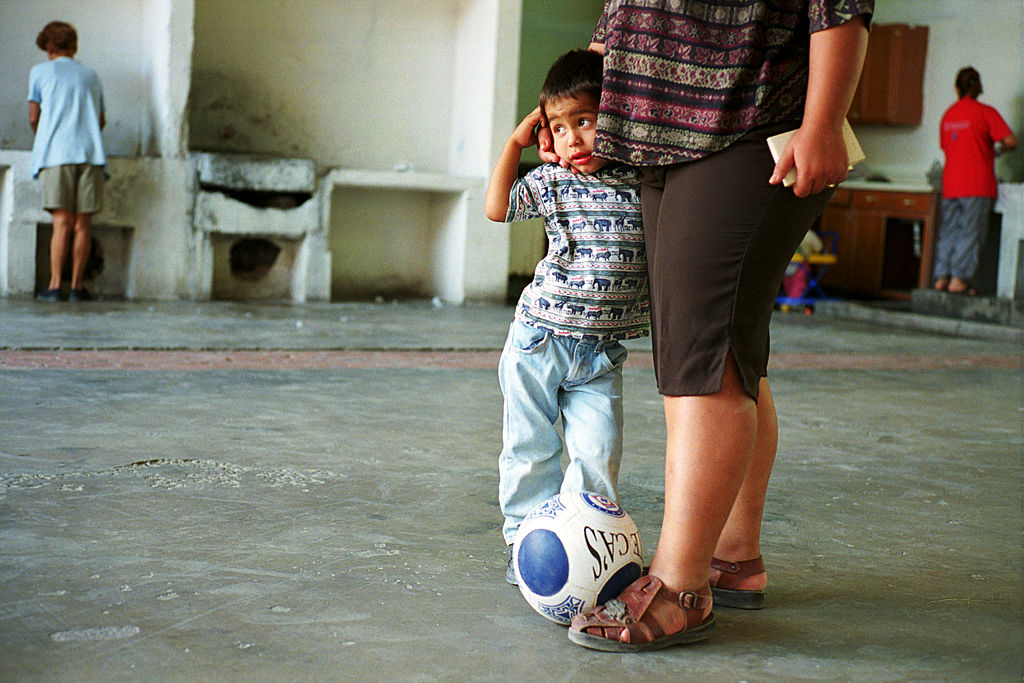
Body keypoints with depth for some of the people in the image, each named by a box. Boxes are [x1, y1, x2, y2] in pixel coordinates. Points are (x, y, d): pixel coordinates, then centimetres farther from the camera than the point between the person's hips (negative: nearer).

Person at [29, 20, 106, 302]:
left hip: (56, 153, -2)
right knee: (83, 224, 1)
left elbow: (34, 118, 11)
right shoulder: (90, 75, 21)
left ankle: (55, 285, -12)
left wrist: (42, 140, 31)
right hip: (90, 152, 2)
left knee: (63, 221, -8)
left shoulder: (40, 72, 12)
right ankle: (77, 286, 2)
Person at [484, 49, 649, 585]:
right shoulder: (554, 183, -1)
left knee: (598, 452, -6)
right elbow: (498, 208, -5)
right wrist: (515, 143, -2)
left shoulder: (647, 185, -2)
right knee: (530, 449, 8)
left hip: (601, 354, 0)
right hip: (537, 342, 0)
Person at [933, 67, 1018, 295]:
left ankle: (941, 278, 4)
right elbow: (1011, 141, -10)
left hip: (950, 182, 5)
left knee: (948, 231, 7)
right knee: (970, 232, -4)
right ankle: (959, 279, -8)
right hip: (977, 183, -5)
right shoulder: (985, 112, -5)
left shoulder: (948, 114, 11)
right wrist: (998, 148, 12)